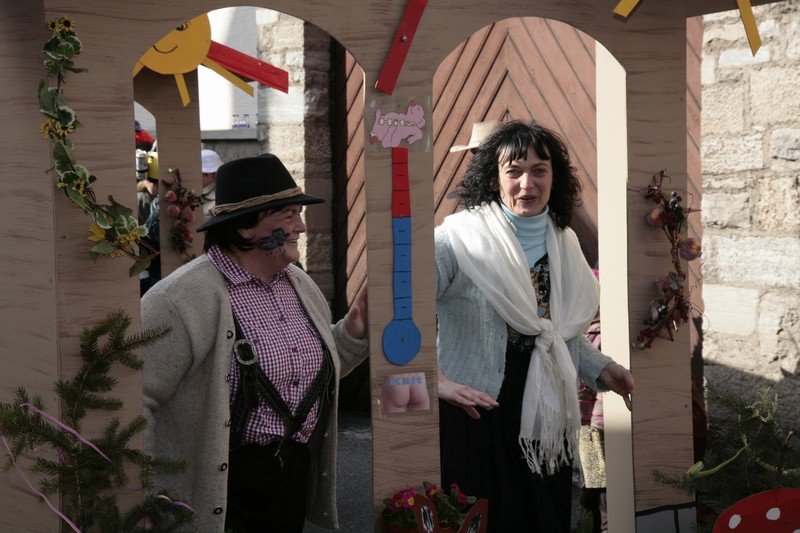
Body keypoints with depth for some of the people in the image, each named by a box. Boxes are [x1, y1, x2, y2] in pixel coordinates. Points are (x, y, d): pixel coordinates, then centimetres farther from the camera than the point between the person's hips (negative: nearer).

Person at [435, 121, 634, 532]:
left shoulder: (562, 241, 10)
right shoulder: (459, 238, -10)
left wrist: (601, 370, 9)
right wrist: (437, 382, -23)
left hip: (547, 418, 6)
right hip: (477, 417, -6)